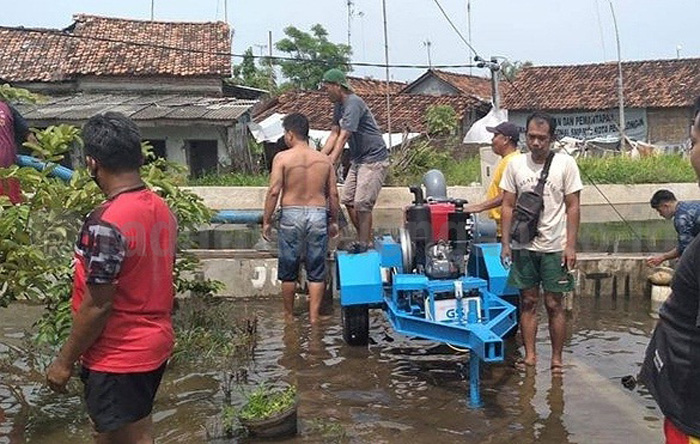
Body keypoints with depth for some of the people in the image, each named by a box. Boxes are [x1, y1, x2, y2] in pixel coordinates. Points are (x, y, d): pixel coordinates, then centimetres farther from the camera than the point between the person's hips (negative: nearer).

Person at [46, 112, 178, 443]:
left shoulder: (106, 223, -25)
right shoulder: (161, 208, 1)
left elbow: (97, 306, -21)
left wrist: (64, 360, -9)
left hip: (119, 356, -8)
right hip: (155, 344, 8)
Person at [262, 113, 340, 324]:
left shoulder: (282, 158, -5)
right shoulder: (324, 159, 5)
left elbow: (274, 191, -10)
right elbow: (333, 194, 6)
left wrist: (267, 220, -1)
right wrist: (334, 220, 17)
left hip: (291, 214, -2)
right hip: (318, 215, 2)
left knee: (288, 270, 12)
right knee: (316, 271, 9)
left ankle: (289, 315, 24)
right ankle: (313, 317, 10)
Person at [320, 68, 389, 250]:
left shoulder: (353, 104, -20)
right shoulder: (338, 105, 9)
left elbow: (343, 137, -27)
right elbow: (334, 134, 10)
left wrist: (330, 163, -31)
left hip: (373, 159, -10)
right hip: (358, 160, 10)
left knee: (362, 204, -12)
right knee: (348, 200, 9)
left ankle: (364, 245, -3)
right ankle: (364, 241, 18)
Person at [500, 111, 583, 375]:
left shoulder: (565, 164, -4)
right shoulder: (515, 165, 2)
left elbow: (573, 207, -4)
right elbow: (508, 206, 5)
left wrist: (570, 246, -9)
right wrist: (505, 243, 0)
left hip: (555, 247, -2)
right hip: (523, 246, 2)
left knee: (554, 305, 4)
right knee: (528, 302, 9)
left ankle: (556, 360, 16)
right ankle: (530, 355, 19)